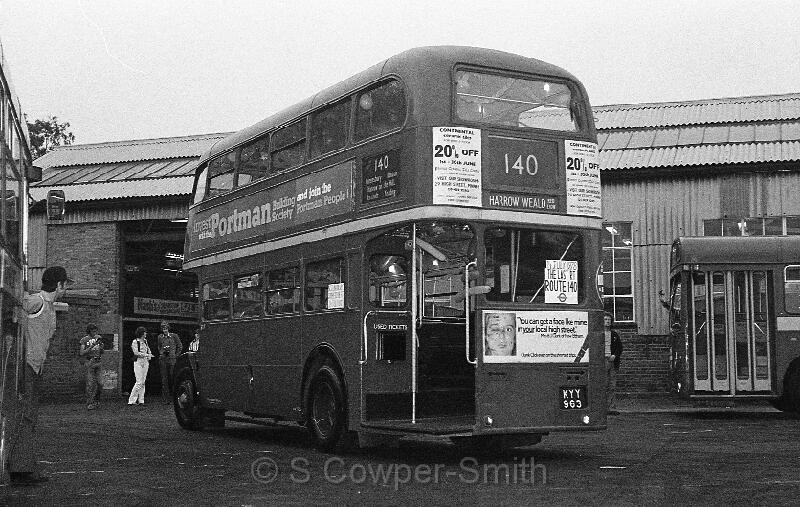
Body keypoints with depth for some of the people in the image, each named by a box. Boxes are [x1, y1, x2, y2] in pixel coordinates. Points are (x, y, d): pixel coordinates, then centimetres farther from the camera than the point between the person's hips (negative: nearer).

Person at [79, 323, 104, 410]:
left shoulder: (98, 338, 11)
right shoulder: (84, 340, -1)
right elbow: (82, 353, -9)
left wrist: (101, 345, -6)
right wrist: (91, 347, -19)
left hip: (98, 362, 4)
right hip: (90, 362, -4)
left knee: (98, 383, 1)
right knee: (90, 383, -7)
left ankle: (94, 402, 12)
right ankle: (89, 403, -4)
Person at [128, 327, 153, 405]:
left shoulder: (145, 341, 13)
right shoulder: (135, 342, -7)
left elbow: (148, 349, 24)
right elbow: (136, 352, -14)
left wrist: (149, 357, 6)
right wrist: (146, 355, -17)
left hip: (145, 362, 7)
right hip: (138, 362, -7)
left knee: (143, 382, 5)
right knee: (139, 382, -12)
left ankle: (141, 400, 8)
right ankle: (131, 400, -7)